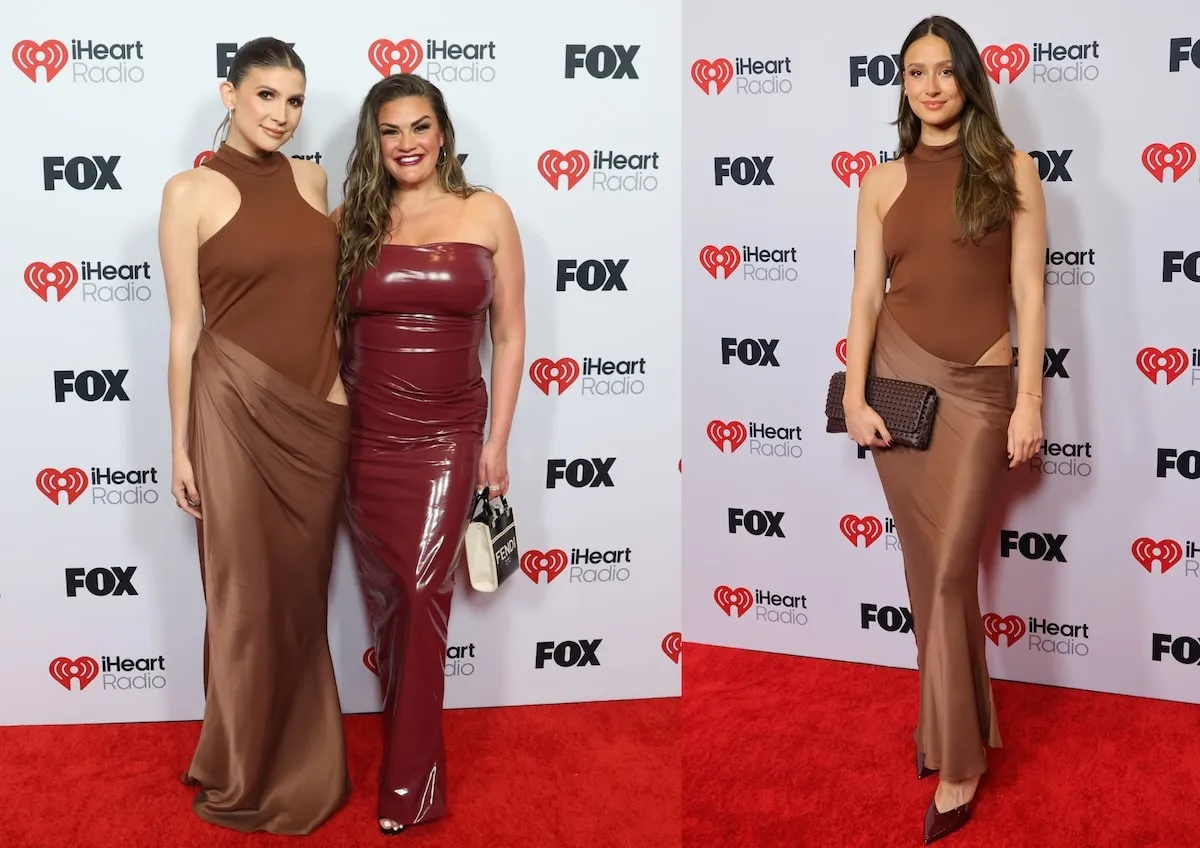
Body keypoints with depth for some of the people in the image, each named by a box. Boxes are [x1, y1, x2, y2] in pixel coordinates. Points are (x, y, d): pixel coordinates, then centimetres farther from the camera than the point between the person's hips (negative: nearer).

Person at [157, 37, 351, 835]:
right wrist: (180, 445, -5)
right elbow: (185, 328, -5)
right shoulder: (191, 191, -4)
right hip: (238, 412, -4)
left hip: (319, 414, 5)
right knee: (250, 597, 5)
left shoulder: (313, 179, 10)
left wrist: (341, 390, 13)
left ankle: (301, 765, 30)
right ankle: (244, 777, 24)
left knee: (303, 592, 13)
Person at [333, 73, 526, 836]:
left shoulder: (487, 214, 0)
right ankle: (407, 740, 28)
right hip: (364, 434, 2)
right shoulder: (353, 221, 4)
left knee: (421, 595, -7)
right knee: (387, 595, 9)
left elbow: (510, 333, 1)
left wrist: (498, 442, -2)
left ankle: (410, 785, 5)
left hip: (446, 435, -2)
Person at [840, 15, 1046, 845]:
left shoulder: (1012, 169, 1)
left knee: (950, 570, -4)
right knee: (929, 565, 10)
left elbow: (1029, 291, -3)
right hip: (899, 377, 3)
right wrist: (854, 395, -4)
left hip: (979, 387, -2)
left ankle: (955, 757, 9)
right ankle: (957, 723, 27)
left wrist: (1031, 398, -9)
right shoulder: (882, 181, 6)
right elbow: (865, 294, 4)